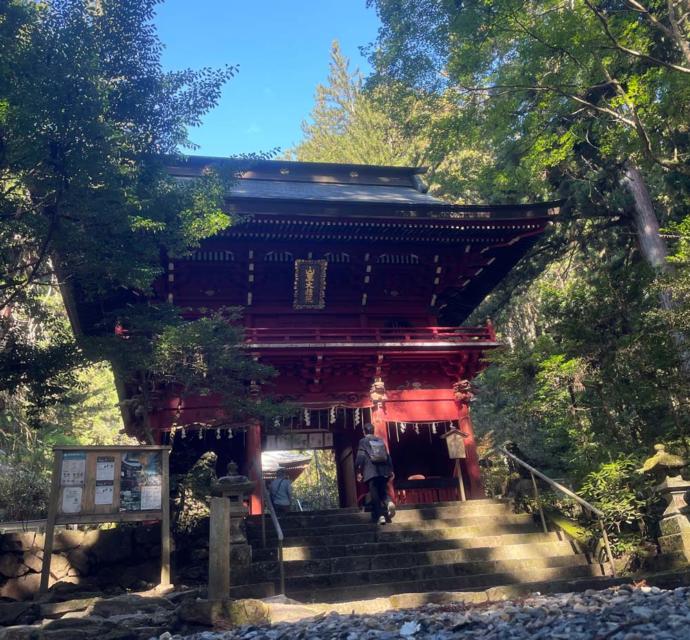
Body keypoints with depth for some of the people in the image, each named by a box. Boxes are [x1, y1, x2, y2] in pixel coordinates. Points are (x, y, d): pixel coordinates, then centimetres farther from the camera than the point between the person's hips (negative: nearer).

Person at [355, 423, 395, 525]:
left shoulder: (363, 441, 1)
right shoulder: (381, 441, 14)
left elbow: (360, 456, -7)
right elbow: (388, 456, 14)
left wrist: (359, 471, -4)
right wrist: (391, 469, 20)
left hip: (370, 472, -4)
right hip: (384, 471, 4)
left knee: (374, 494, -1)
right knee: (383, 491, 13)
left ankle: (380, 516, -9)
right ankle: (389, 502, -18)